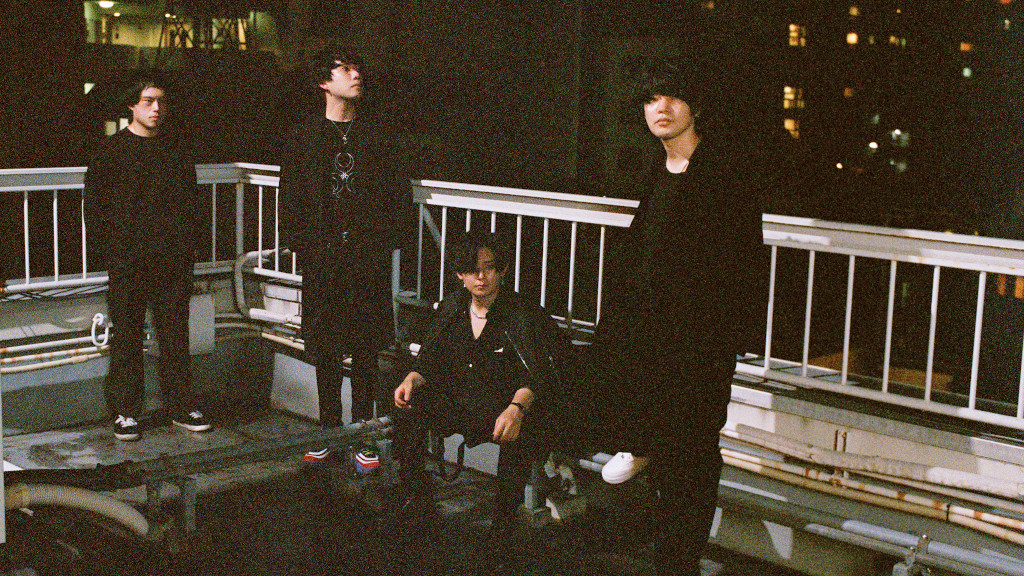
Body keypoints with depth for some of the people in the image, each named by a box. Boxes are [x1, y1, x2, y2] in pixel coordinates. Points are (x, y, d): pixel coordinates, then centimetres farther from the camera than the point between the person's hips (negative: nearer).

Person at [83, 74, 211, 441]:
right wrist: (110, 249, -4)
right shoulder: (112, 151, 3)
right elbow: (94, 204, 3)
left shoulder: (176, 152, 13)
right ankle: (125, 411, 11)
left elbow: (191, 201, 17)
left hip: (174, 261, 3)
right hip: (128, 263, -3)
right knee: (127, 338, 2)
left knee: (175, 337, 7)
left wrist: (187, 245, 7)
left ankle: (181, 407, 16)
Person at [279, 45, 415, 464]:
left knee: (365, 349, 4)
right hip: (322, 256, 0)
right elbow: (291, 196, 7)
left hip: (369, 255, 0)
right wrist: (298, 242, -1)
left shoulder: (382, 134, 7)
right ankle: (329, 430, 19)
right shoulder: (304, 135, 7)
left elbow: (399, 192, 7)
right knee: (325, 349, 7)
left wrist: (393, 237, -2)